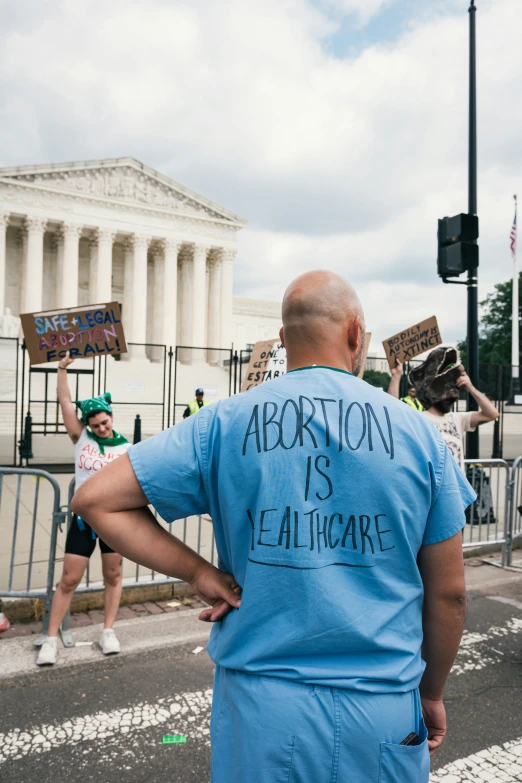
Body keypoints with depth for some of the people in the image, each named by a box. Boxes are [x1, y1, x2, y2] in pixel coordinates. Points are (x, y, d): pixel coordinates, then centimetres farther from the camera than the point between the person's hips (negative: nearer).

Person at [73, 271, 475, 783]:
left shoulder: (225, 424, -7)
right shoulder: (418, 434, -6)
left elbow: (96, 499, -6)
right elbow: (449, 594, 0)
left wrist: (199, 573, -4)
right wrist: (431, 694, 15)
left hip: (262, 707, 0)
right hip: (384, 710, 1)